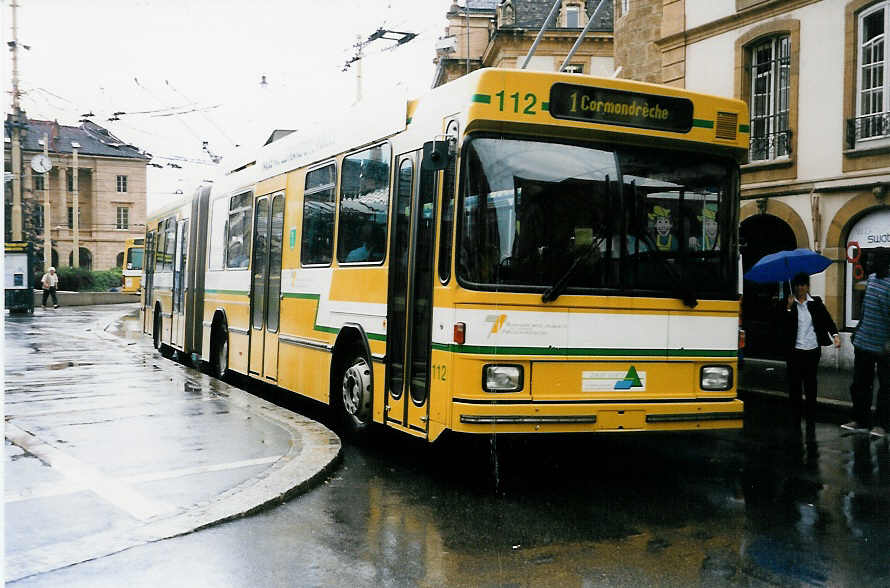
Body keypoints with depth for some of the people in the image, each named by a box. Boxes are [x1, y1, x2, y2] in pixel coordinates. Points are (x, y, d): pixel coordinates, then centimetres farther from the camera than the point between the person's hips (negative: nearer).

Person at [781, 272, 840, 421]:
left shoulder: (816, 303, 6)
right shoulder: (788, 304, 1)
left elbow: (827, 319, 0)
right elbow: (782, 324, -8)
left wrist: (835, 335, -16)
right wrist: (789, 307, -16)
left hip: (813, 350, 1)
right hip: (794, 351, -1)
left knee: (811, 384, 8)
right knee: (794, 384, 2)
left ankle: (811, 415, 17)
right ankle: (795, 415, 11)